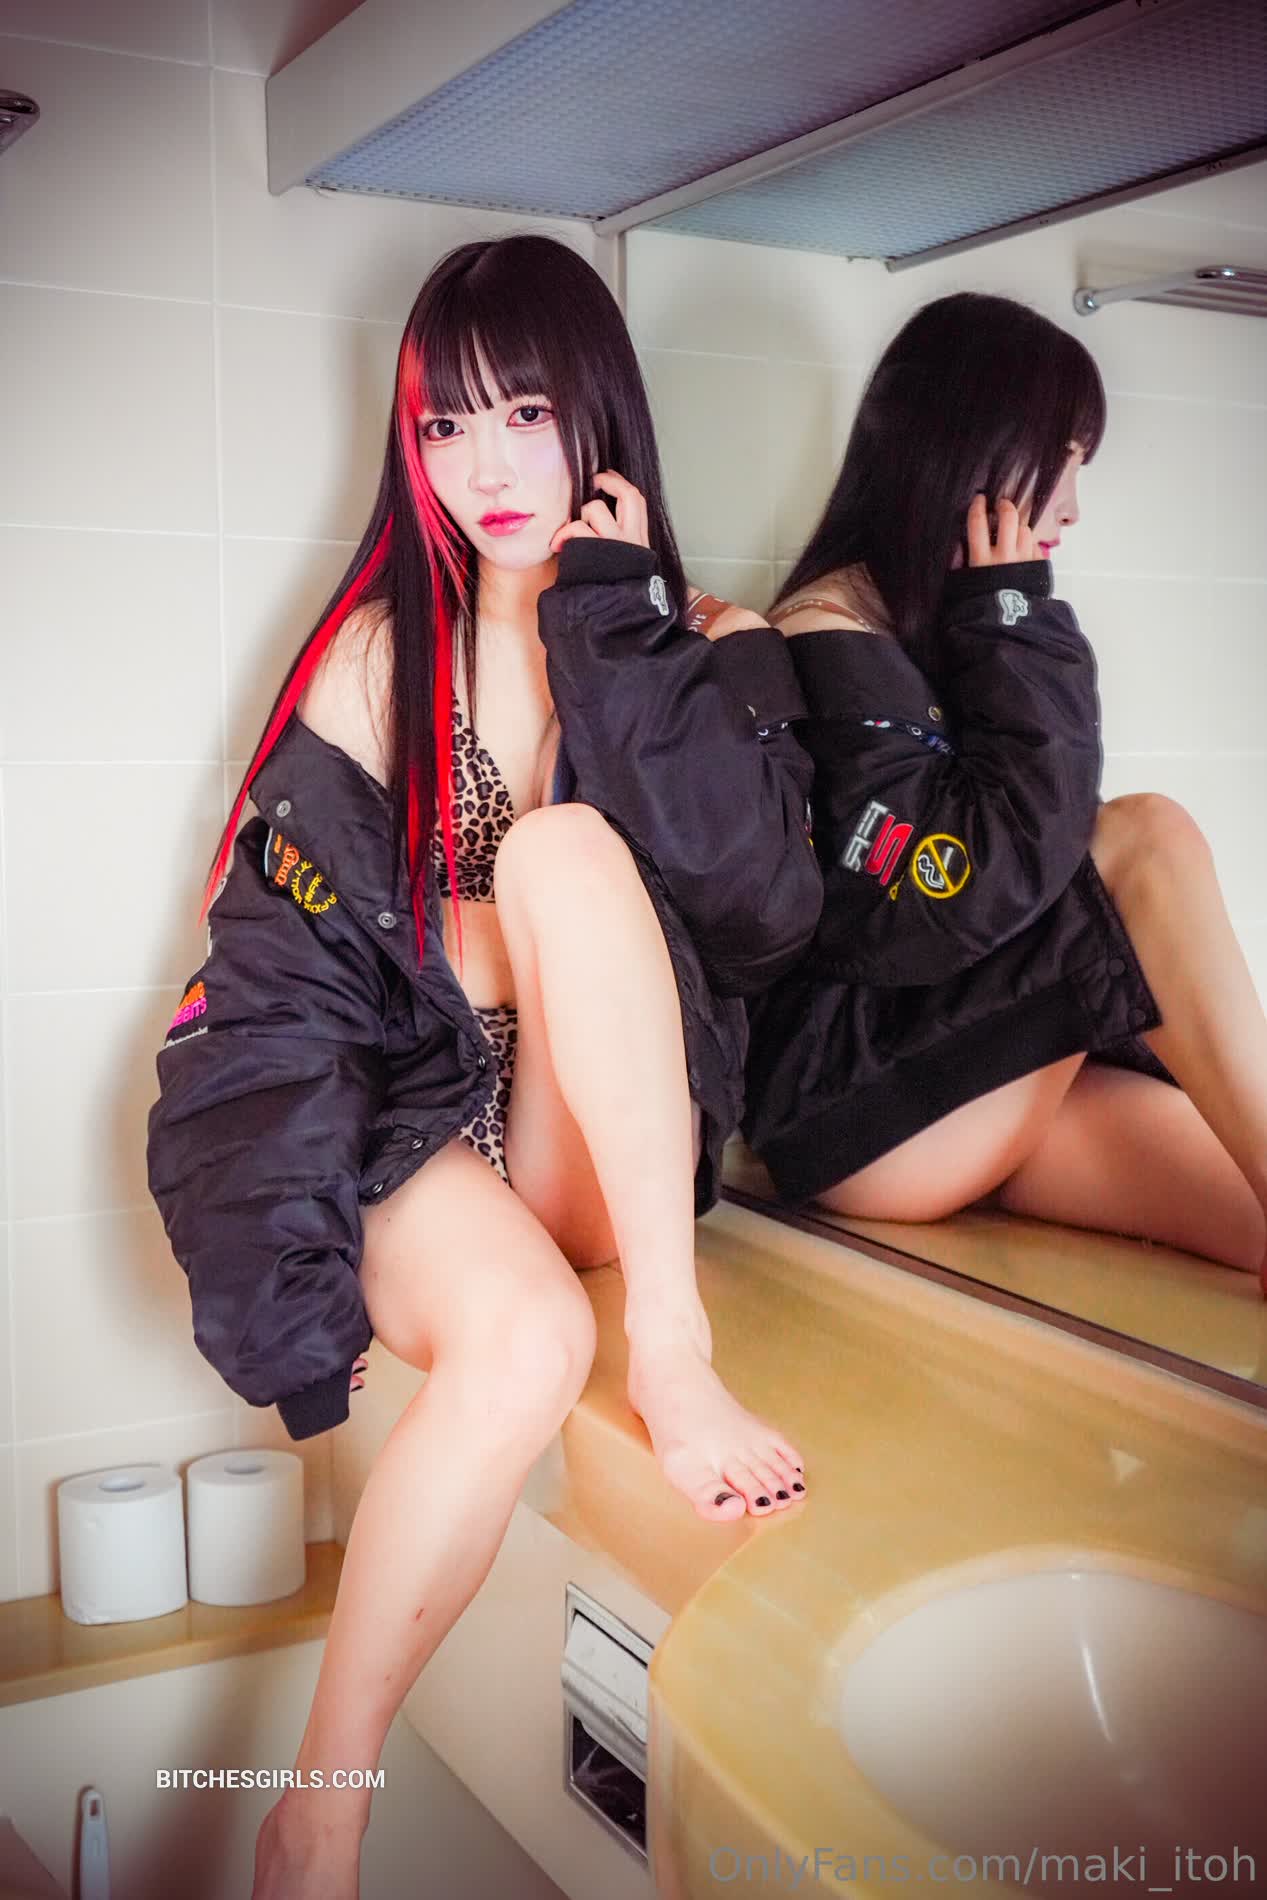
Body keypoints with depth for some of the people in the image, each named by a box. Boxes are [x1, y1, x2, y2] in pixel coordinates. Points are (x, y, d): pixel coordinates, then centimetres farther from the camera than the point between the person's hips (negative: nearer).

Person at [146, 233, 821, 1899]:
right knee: (523, 1340, -34)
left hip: (611, 1152, 1)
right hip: (409, 1123, -1)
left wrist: (616, 629, -14)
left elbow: (768, 915, -14)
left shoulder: (708, 648, 4)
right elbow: (284, 960, -1)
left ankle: (676, 1355, -26)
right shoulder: (380, 658, 3)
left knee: (567, 842, -27)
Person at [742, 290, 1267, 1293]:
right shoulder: (833, 639, -11)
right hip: (845, 1103, -7)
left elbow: (1045, 839, 10)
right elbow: (968, 898, -22)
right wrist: (1012, 625, -14)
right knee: (1150, 838, -19)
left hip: (990, 1064, 8)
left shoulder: (954, 630, 14)